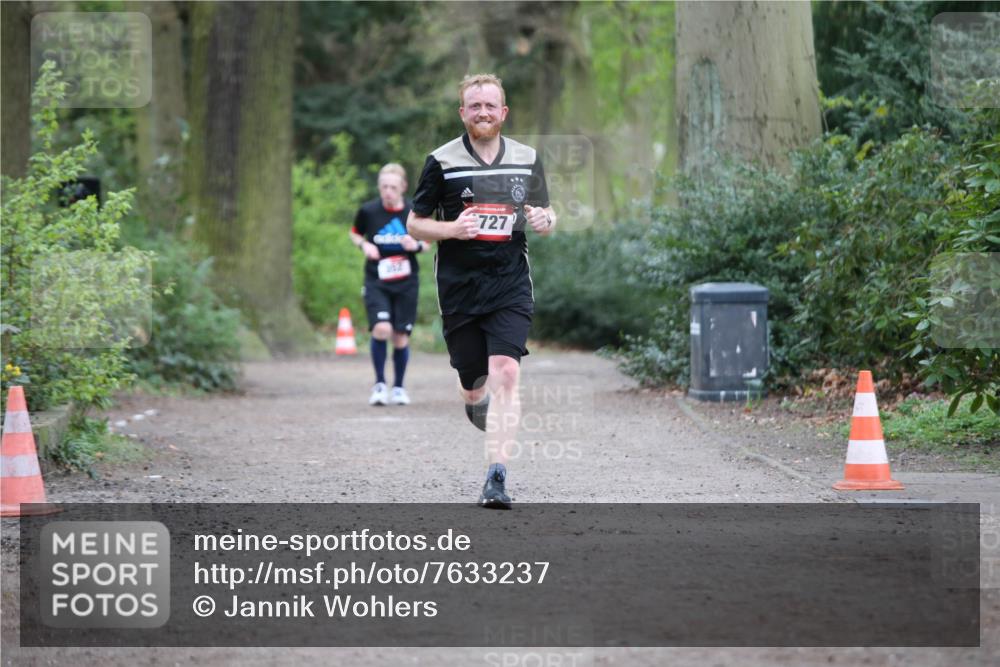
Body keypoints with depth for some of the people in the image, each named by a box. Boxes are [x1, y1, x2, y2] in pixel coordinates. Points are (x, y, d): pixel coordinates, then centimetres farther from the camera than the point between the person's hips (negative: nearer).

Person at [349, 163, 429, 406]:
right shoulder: (368, 211, -5)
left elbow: (427, 243, 10)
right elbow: (354, 233, 13)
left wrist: (417, 245, -13)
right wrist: (363, 245, -8)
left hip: (406, 283, 1)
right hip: (376, 282, -1)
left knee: (401, 337, 3)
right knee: (381, 329, -20)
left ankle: (398, 387, 22)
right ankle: (379, 384, -3)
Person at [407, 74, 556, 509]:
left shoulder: (527, 159, 8)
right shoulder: (442, 162, 0)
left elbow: (545, 214, 19)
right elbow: (414, 224, 4)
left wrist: (545, 221, -6)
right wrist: (453, 229, -16)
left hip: (511, 286, 0)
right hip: (459, 289, 0)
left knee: (505, 374, -17)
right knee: (473, 387, 8)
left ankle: (497, 475, -17)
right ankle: (475, 398, 47)